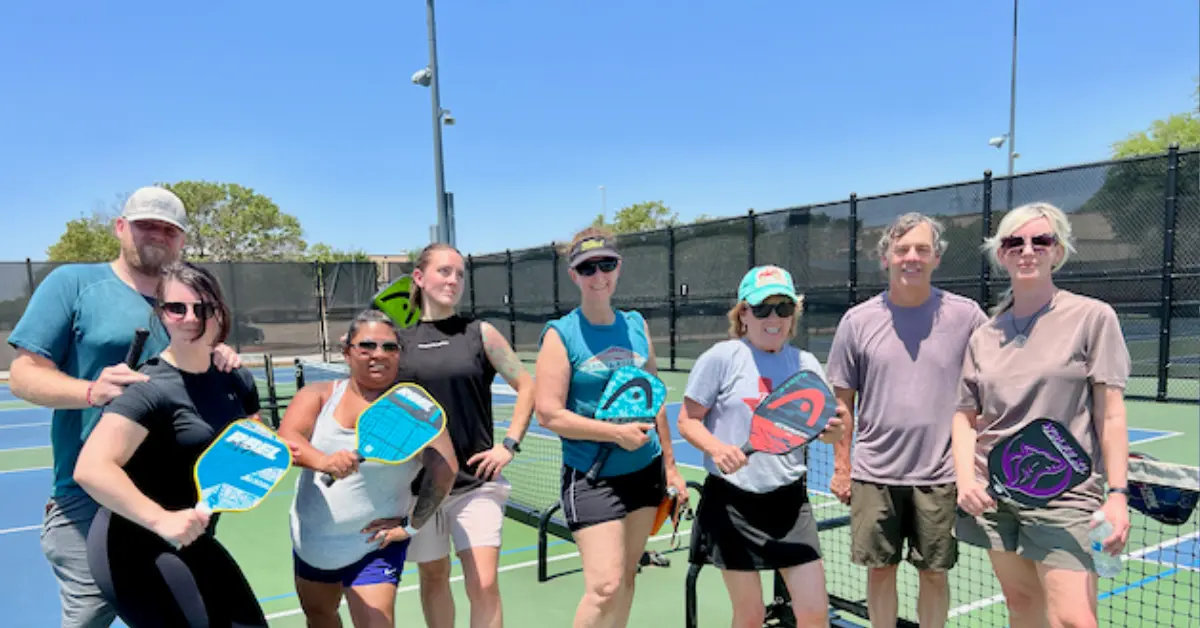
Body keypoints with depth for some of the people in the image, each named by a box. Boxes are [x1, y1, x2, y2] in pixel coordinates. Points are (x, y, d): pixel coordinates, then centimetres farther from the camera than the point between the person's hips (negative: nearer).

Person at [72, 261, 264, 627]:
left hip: (191, 544, 8)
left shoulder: (237, 382, 1)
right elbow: (90, 469, -30)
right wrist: (161, 520, -39)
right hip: (137, 549, -8)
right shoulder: (150, 388, -21)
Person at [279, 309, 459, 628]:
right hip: (310, 543, 5)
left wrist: (412, 524, -19)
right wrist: (323, 460, -38)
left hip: (375, 547, -4)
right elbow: (285, 439, -19)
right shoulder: (319, 396, -3)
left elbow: (445, 468, -19)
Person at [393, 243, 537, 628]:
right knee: (433, 578, 16)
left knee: (484, 585, -5)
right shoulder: (399, 339, 1)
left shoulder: (480, 333, -1)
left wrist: (510, 445, -3)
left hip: (476, 480, -1)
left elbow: (526, 385, 4)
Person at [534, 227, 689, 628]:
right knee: (605, 586, -10)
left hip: (646, 471, 5)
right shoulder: (560, 334, -9)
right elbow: (548, 414, -15)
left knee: (625, 578, 14)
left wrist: (669, 464, 14)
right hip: (591, 478, -5)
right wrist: (617, 433, -19)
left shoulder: (637, 326, 6)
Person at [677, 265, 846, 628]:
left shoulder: (806, 364, 4)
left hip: (789, 501, 3)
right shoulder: (720, 358, -8)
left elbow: (820, 426, 9)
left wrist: (832, 430, -14)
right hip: (732, 502, -3)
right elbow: (688, 421, -5)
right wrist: (716, 448, -24)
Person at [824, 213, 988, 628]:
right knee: (880, 570, 12)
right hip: (874, 474, 1)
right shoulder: (858, 321, 0)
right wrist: (841, 467, 3)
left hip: (939, 476, 0)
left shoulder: (966, 316, -3)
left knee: (934, 574, 11)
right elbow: (843, 401, 5)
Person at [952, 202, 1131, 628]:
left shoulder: (1093, 317, -3)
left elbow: (1110, 415, -4)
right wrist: (965, 480, -4)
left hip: (1065, 495, -4)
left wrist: (1117, 493, -10)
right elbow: (966, 416, 10)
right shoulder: (984, 336, 7)